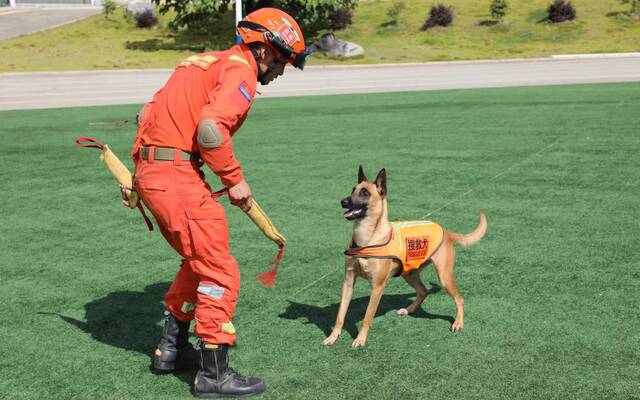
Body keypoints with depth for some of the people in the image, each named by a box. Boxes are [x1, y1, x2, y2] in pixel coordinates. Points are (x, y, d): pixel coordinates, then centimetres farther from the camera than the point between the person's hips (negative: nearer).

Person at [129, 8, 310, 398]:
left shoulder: (209, 62, 21)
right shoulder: (240, 70, -7)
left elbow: (150, 112, 21)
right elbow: (210, 129, -23)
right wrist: (235, 179, -11)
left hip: (150, 171, 10)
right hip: (176, 176, -10)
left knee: (200, 260, 23)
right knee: (220, 273, -3)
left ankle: (172, 347, 32)